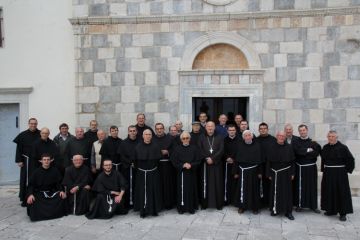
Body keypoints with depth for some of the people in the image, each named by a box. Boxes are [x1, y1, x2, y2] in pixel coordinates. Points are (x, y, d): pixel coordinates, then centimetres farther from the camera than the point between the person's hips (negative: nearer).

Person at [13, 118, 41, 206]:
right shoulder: (22, 135, 0)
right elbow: (19, 149, 1)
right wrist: (19, 160, -4)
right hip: (27, 161, 0)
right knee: (25, 180, 4)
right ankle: (24, 199, 12)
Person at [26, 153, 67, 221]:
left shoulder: (55, 171, 4)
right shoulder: (36, 172, 1)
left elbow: (59, 183, 3)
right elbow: (31, 184, -2)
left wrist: (61, 190, -17)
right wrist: (30, 194, -21)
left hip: (52, 192, 1)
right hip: (39, 193, -1)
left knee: (62, 196, -27)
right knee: (30, 200, -30)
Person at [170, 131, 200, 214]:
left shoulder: (194, 148, 2)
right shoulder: (177, 149, 1)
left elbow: (198, 161, 2)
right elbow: (174, 161, -2)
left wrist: (191, 165, -15)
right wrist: (183, 165, -15)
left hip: (192, 173, 1)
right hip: (181, 173, -1)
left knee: (191, 190, 4)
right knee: (182, 190, 0)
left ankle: (191, 207, 16)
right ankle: (181, 207, 12)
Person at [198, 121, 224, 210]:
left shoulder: (219, 138, 7)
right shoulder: (201, 138, 8)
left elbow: (221, 150, -4)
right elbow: (200, 150, -1)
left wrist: (212, 158, -14)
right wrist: (206, 158, -14)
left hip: (217, 164, 0)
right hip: (205, 164, 0)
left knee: (218, 183, 1)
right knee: (205, 184, 2)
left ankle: (219, 203, 9)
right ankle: (205, 203, 9)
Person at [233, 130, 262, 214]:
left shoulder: (257, 145, -4)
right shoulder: (240, 145, -2)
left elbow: (260, 159, -1)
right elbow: (237, 159, 1)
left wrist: (260, 172, -2)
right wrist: (236, 172, 0)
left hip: (253, 171, 0)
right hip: (243, 170, 1)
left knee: (254, 189, 8)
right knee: (242, 189, 6)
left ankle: (255, 207, 21)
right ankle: (242, 206, 19)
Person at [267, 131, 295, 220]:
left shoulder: (289, 147, -1)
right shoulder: (272, 147, -2)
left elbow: (292, 161, 4)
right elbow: (268, 161, 0)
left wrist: (292, 173, 0)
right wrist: (269, 174, -2)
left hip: (286, 173, 0)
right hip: (275, 173, 0)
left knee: (287, 192, 5)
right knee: (275, 192, 6)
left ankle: (288, 212, 13)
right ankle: (275, 209, 20)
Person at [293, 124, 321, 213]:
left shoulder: (313, 142, 6)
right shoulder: (296, 142, 2)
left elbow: (317, 152, -9)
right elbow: (298, 151, -16)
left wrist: (304, 152, -15)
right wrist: (308, 150, -9)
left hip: (312, 168, 2)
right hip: (300, 168, -2)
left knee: (312, 186, 7)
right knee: (300, 186, 2)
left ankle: (313, 205, 18)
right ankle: (299, 205, 13)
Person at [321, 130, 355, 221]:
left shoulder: (342, 147, -10)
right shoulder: (325, 147, 6)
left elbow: (350, 159, -7)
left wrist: (347, 170, -8)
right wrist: (323, 169, 12)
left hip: (340, 174, -5)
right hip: (328, 174, 5)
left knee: (342, 192, 1)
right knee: (329, 192, 10)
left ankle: (343, 213, 8)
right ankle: (331, 210, 23)